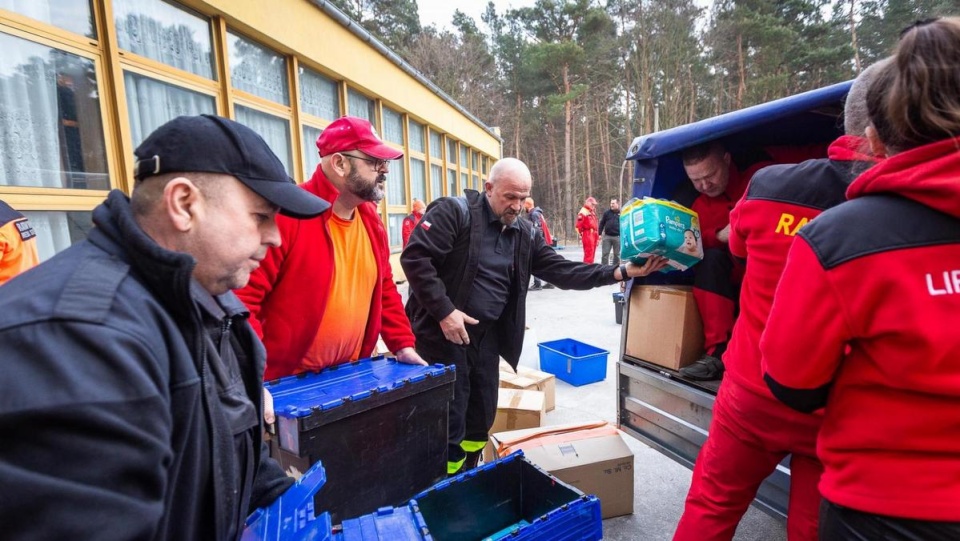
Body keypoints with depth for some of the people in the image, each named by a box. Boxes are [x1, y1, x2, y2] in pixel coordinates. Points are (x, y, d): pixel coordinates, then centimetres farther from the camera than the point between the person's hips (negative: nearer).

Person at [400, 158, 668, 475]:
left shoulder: (525, 235, 8)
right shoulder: (455, 212, -11)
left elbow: (563, 271, 3)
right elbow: (415, 257, -18)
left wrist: (619, 272, -8)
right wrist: (444, 311, -21)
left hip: (486, 337, 7)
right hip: (444, 333, -6)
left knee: (482, 416, 16)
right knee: (450, 419, 1)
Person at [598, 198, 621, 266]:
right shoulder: (606, 212, 5)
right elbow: (602, 223, 6)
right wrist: (600, 234, 0)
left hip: (617, 237, 0)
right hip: (607, 236, 1)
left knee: (617, 254, 8)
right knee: (604, 254, 0)